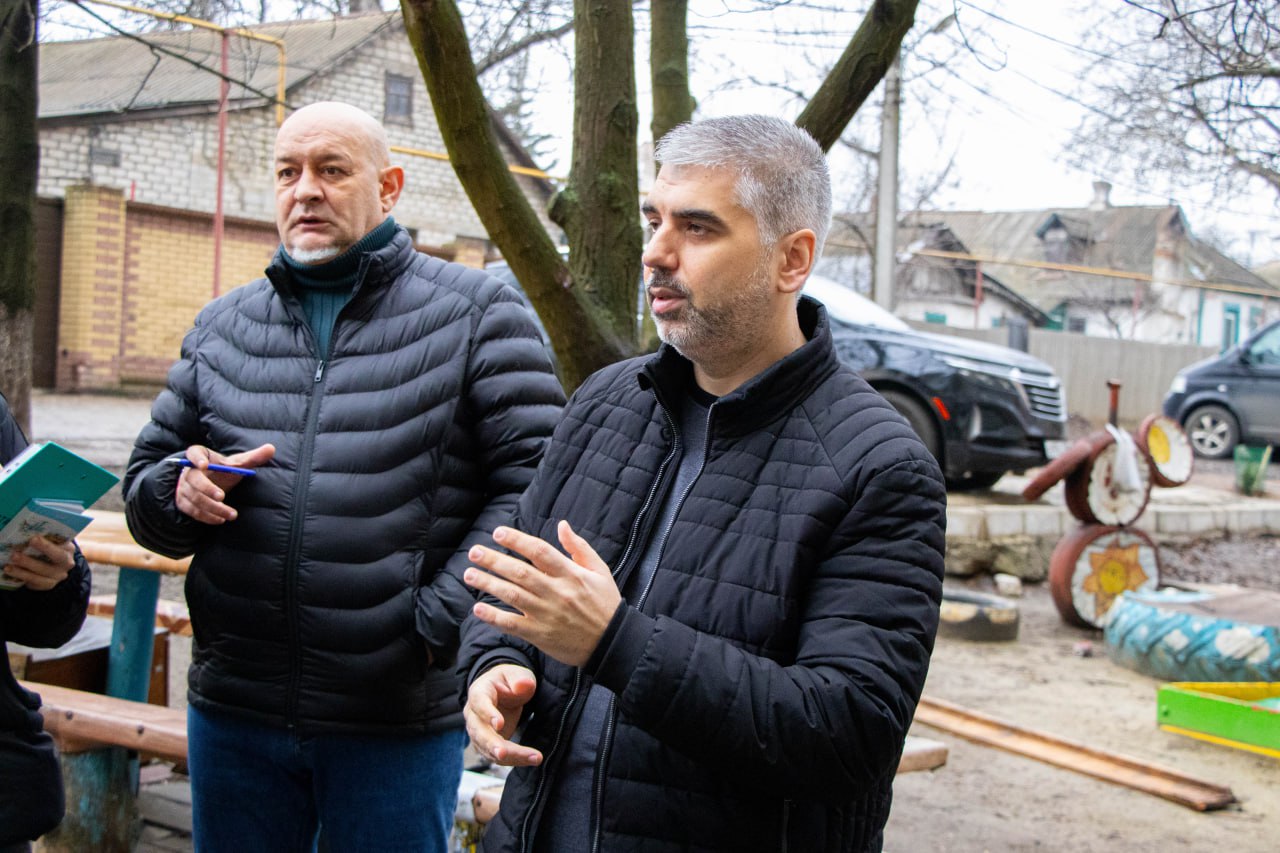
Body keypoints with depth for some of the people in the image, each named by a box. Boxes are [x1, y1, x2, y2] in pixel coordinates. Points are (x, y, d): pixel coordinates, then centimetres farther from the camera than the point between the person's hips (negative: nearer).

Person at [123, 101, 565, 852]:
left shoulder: (476, 312, -2)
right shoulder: (222, 327, 12)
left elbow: (536, 481, -9)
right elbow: (147, 476, 17)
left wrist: (439, 622, -16)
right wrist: (180, 491, -7)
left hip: (399, 721, -4)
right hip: (234, 711, 4)